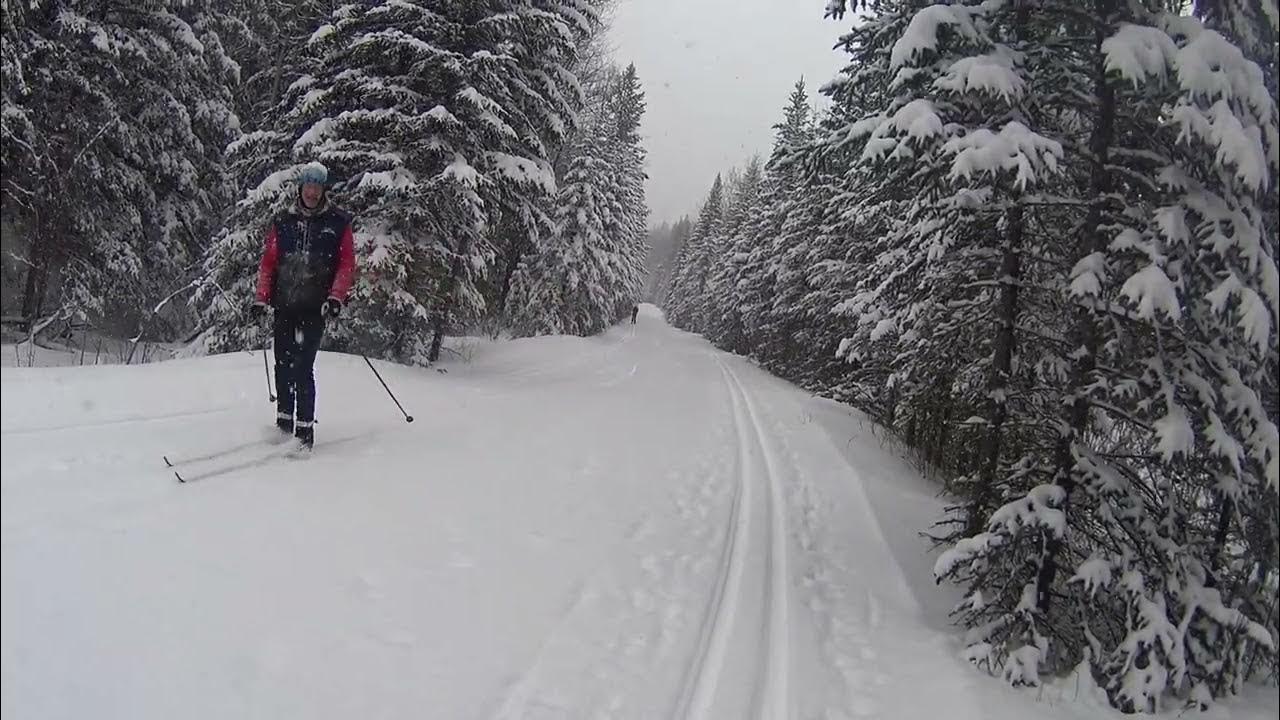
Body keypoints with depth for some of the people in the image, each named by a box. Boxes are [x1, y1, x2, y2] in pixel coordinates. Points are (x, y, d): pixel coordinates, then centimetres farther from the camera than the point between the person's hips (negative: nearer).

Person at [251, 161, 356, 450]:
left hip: (315, 307, -4)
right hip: (283, 305, 4)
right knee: (283, 365, 8)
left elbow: (347, 264, -1)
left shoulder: (338, 223, 3)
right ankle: (284, 420, 22)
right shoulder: (283, 222, 12)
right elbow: (268, 261, 12)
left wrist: (336, 296, -14)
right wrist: (261, 298, 4)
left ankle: (305, 428, -6)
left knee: (303, 367, -11)